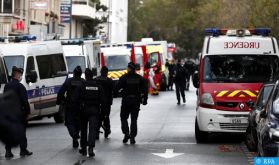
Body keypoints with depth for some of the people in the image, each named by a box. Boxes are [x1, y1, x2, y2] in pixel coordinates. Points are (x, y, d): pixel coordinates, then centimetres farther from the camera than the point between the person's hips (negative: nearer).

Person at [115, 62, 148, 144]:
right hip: (136, 101, 3)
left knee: (123, 117, 11)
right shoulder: (139, 78, 3)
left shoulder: (124, 77, -7)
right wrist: (144, 99, 10)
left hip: (126, 100, -3)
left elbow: (117, 87, -12)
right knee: (134, 119, 7)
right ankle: (132, 137, 2)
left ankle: (126, 133, -6)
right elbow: (145, 89, 3)